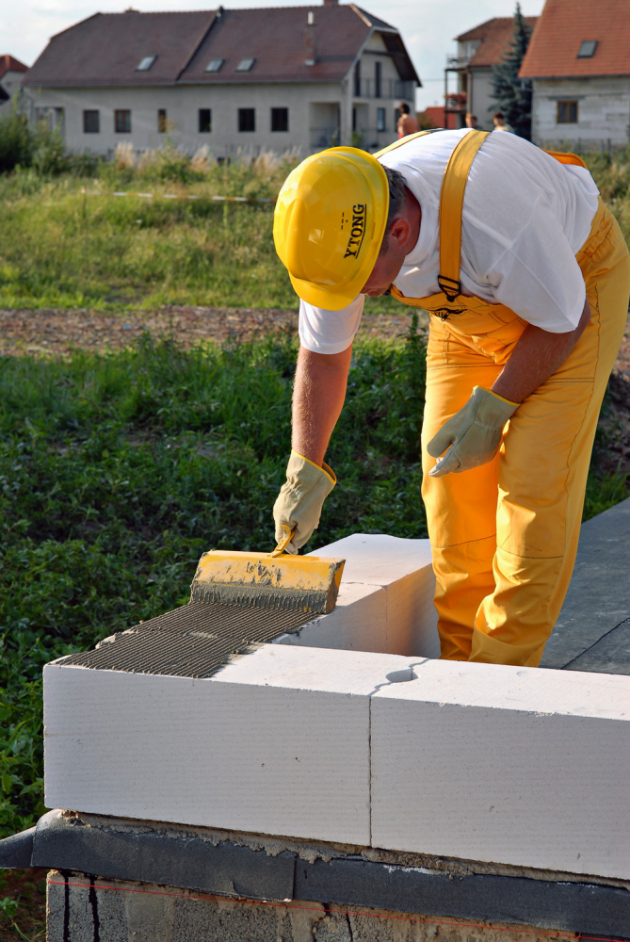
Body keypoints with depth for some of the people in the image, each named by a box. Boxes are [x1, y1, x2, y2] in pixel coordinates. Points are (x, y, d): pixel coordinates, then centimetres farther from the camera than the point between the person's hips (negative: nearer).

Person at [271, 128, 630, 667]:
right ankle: (460, 658, 10)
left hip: (575, 278, -5)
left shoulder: (495, 220, -43)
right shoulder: (341, 231, -24)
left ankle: (504, 665, -6)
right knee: (452, 477, -2)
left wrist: (493, 409, -18)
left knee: (535, 476, -15)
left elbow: (563, 320, -23)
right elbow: (323, 356, -6)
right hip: (475, 302, 6)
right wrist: (304, 474, -7)